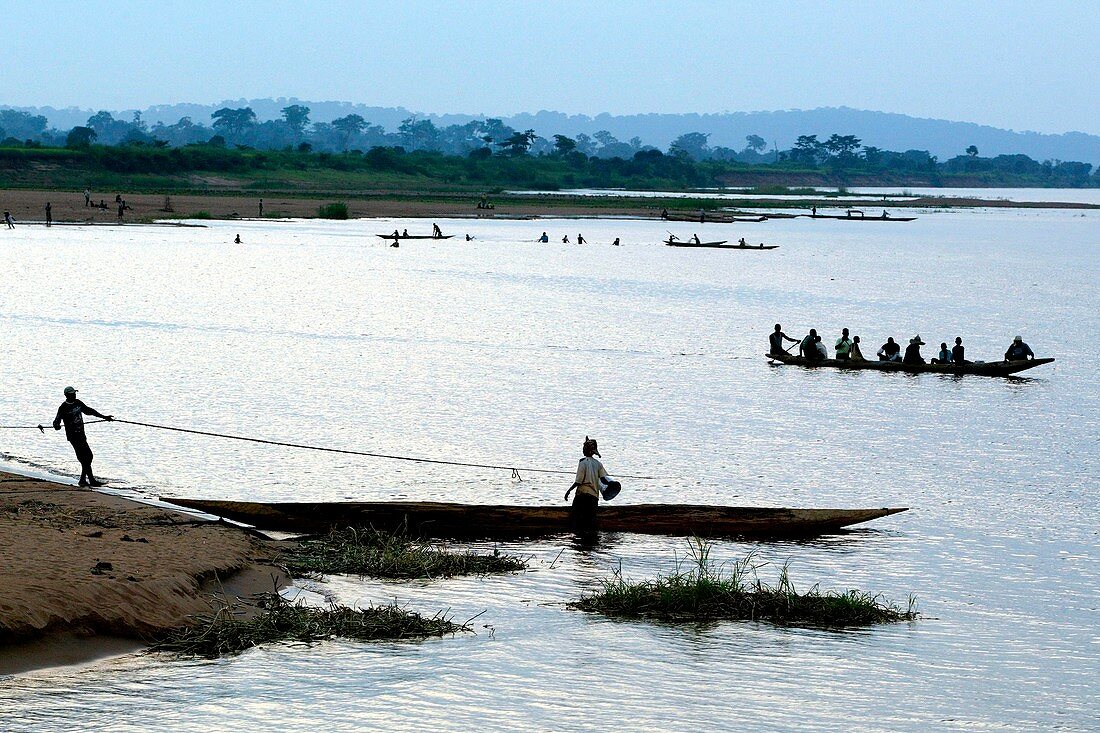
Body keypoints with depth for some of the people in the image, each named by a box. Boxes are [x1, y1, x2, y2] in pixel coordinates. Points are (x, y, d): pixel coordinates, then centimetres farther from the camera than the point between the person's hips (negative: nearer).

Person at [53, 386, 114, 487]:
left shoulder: (78, 403, 11)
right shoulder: (63, 408, -9)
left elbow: (89, 411, 23)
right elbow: (56, 421, -11)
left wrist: (104, 417, 26)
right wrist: (57, 426, -36)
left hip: (81, 435, 8)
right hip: (73, 436, -8)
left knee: (88, 456, 7)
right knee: (85, 457, -13)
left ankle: (83, 480, 16)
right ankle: (91, 480, -12)